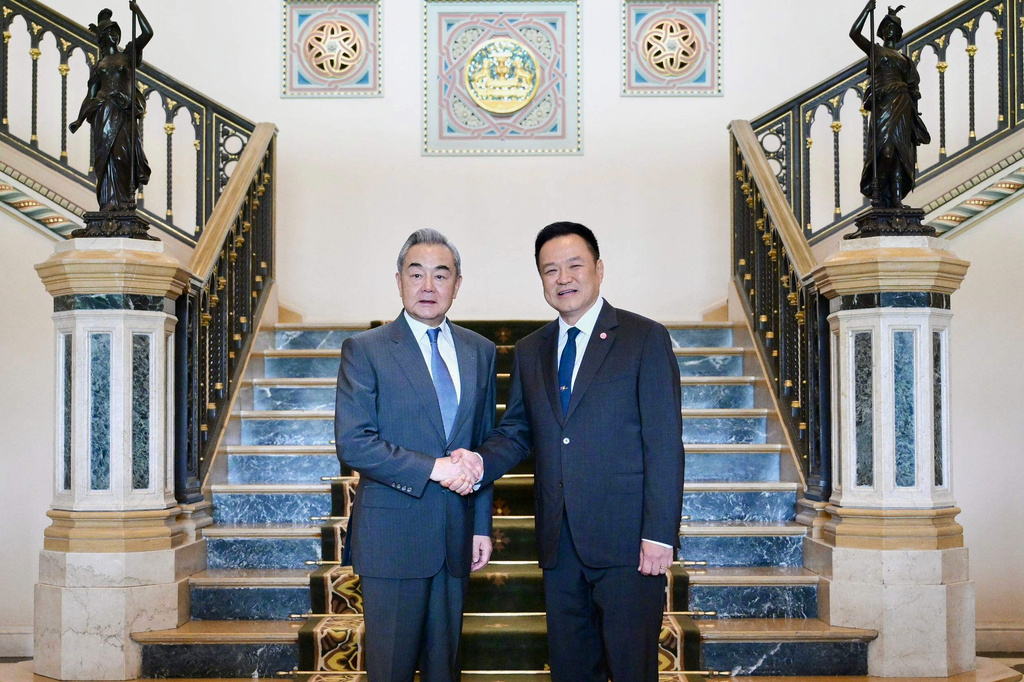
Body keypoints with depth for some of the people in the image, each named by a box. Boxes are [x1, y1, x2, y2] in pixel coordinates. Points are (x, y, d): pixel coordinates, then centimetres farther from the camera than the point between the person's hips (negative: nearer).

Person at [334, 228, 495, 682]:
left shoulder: (480, 352, 10)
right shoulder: (365, 350, -4)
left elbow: (484, 444, 14)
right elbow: (353, 443, -13)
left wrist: (482, 525, 11)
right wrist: (433, 467, -18)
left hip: (455, 537, 4)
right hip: (392, 537, -4)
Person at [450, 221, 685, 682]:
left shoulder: (646, 338, -3)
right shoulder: (529, 351, 13)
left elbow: (664, 443, -8)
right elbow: (517, 431, 15)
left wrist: (659, 534, -14)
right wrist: (482, 461, -8)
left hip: (626, 540, -5)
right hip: (559, 541, 5)